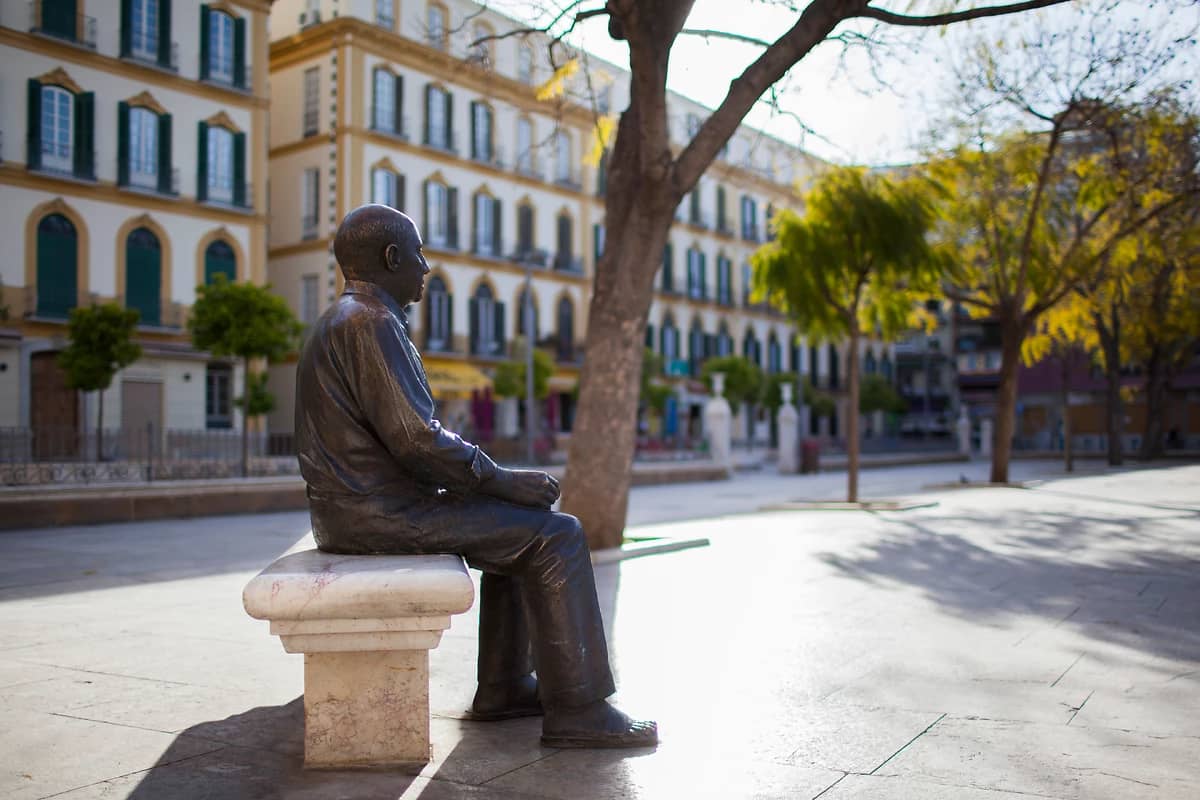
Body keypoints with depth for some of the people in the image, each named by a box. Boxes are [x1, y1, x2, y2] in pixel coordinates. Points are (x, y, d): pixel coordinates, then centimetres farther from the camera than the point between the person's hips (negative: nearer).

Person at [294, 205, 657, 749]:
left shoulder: (343, 320, 19)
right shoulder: (372, 322, -15)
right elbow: (415, 438, -23)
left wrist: (498, 478, 14)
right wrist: (502, 480, -11)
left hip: (354, 507, 11)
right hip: (380, 511, -11)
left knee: (522, 524, 20)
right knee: (557, 536, -9)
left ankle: (504, 687, 19)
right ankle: (576, 712, -6)